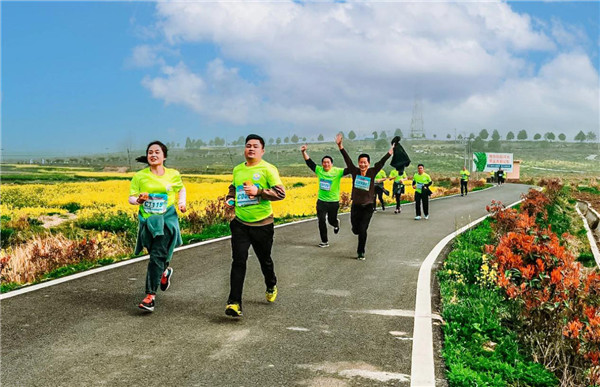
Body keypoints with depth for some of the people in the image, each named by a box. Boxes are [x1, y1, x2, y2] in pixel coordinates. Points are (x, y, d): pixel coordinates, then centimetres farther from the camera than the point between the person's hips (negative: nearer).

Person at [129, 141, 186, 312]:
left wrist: (182, 202, 4)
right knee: (156, 255, 13)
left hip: (167, 220, -2)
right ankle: (164, 271, 48)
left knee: (157, 255, -13)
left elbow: (181, 189, 23)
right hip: (148, 221, 2)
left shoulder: (173, 175, 3)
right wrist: (138, 200, -23)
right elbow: (131, 198, -1)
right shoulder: (139, 176, 0)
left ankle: (150, 296, -12)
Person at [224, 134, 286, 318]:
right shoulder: (237, 169, 8)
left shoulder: (268, 169, -9)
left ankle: (271, 286, 46)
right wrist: (230, 198, 7)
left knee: (264, 260, 16)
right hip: (240, 223, 3)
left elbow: (281, 193, -16)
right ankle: (234, 302, -8)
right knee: (238, 261, -9)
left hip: (262, 225, -3)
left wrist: (258, 192, -25)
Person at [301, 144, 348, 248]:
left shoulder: (337, 172, -10)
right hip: (321, 201, 2)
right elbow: (309, 162, 1)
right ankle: (324, 241, 13)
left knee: (332, 220, 12)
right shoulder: (319, 170, -1)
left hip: (333, 201, -2)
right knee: (321, 221, 0)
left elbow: (349, 169, -18)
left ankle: (336, 224, 51)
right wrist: (304, 152, -8)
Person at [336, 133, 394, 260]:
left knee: (362, 230, -7)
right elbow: (347, 159, -8)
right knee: (355, 230, 9)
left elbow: (381, 162, -11)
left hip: (368, 206, -2)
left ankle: (361, 252, 7)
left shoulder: (372, 172, -4)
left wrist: (390, 152, -21)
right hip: (356, 206, 2)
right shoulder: (355, 171, -2)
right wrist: (340, 146, -16)